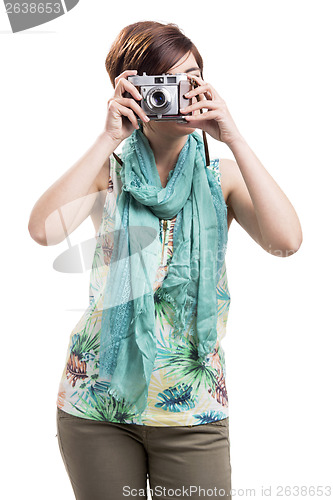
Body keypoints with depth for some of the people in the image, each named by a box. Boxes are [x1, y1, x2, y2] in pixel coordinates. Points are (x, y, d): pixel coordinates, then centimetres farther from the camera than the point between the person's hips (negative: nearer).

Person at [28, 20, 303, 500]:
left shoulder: (221, 177, 0)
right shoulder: (109, 171, -1)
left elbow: (286, 240, -18)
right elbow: (45, 228, -19)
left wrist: (233, 138, -16)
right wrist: (109, 138, -18)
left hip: (192, 407, 0)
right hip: (98, 398, 0)